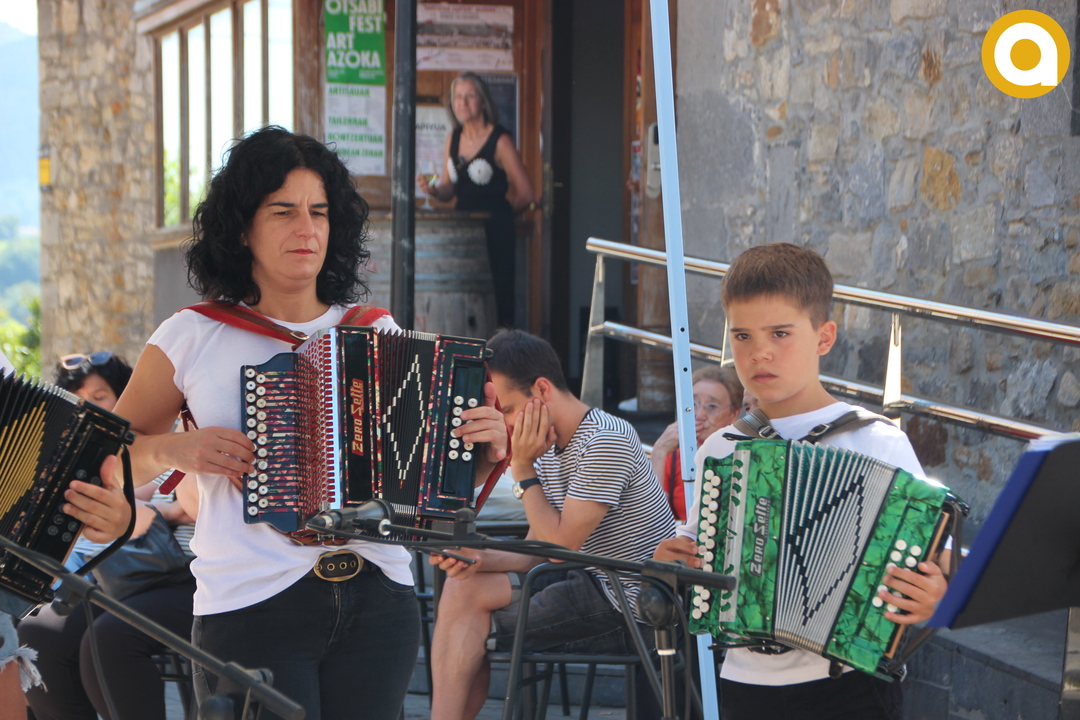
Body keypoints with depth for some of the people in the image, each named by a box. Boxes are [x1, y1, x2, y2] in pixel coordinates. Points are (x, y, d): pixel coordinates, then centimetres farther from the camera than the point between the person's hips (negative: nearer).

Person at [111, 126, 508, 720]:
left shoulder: (377, 333, 9)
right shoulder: (193, 338, 2)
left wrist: (487, 452, -5)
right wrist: (172, 450, -9)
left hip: (376, 604, 3)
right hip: (251, 609, -2)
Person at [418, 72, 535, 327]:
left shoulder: (500, 140, -8)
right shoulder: (453, 138, 10)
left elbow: (525, 195, -6)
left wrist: (495, 213, 5)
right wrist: (432, 189, -5)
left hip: (495, 231, -6)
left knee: (497, 298, -6)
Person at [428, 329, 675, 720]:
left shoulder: (605, 441, -19)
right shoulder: (550, 446, 9)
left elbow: (561, 545, -21)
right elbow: (536, 552, 9)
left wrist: (523, 469, -13)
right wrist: (479, 558, -10)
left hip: (627, 610, -9)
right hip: (593, 582, 9)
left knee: (470, 628, -9)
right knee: (463, 588, 4)